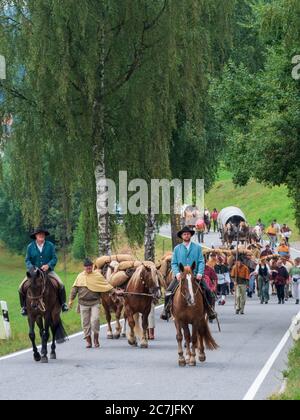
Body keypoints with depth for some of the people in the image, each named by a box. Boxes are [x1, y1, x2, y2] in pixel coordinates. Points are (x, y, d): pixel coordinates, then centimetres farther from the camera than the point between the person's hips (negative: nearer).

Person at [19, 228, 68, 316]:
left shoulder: (50, 245, 0)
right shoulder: (30, 247, 2)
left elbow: (54, 258, -2)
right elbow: (27, 260, 3)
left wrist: (48, 265, -20)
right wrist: (31, 267, -17)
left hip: (48, 271, -1)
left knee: (61, 284, -21)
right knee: (22, 287, -16)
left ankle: (63, 303, -3)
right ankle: (24, 306, 2)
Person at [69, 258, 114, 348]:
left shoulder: (98, 276, 1)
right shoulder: (80, 276, 6)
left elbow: (107, 285, 3)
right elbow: (74, 289, 9)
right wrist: (71, 300, 7)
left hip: (95, 302, -2)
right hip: (83, 303, 2)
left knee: (95, 319, -15)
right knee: (85, 322, 4)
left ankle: (96, 339, 1)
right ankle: (88, 341, 13)